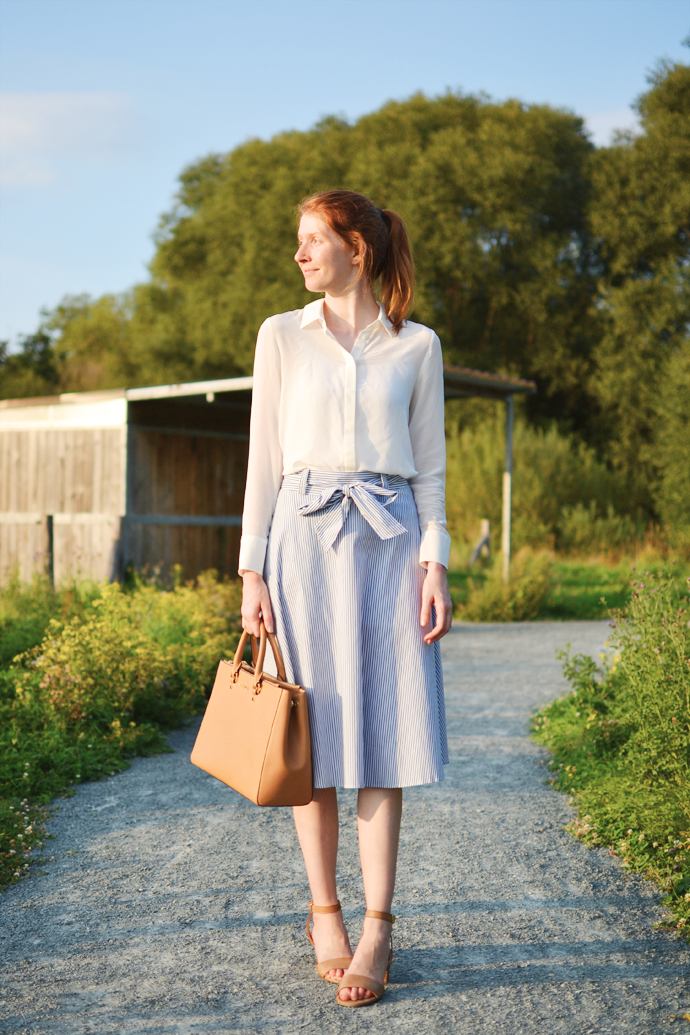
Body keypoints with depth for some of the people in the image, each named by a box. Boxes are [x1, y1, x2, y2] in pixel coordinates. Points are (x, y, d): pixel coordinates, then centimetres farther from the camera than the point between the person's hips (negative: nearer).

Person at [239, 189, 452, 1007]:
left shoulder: (416, 346, 8)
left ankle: (376, 929, 2)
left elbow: (429, 465, 8)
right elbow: (264, 459, 6)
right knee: (313, 732, 1)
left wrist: (434, 564, -3)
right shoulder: (282, 336, 9)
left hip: (388, 541, 0)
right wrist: (253, 571, 0)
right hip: (304, 535, 0)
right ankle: (324, 913, 15)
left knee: (383, 729, -4)